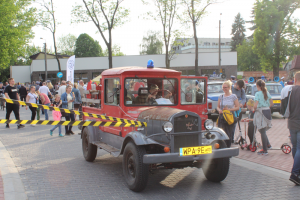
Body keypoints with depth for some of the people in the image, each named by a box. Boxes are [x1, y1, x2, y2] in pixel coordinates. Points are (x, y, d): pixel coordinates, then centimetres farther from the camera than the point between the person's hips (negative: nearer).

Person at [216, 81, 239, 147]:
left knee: (229, 135, 1)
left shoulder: (233, 96, 0)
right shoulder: (221, 96, 9)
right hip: (222, 117, 2)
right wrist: (219, 110, -10)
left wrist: (229, 109, -13)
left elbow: (237, 107, 0)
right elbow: (218, 106, 13)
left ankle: (228, 148, 14)